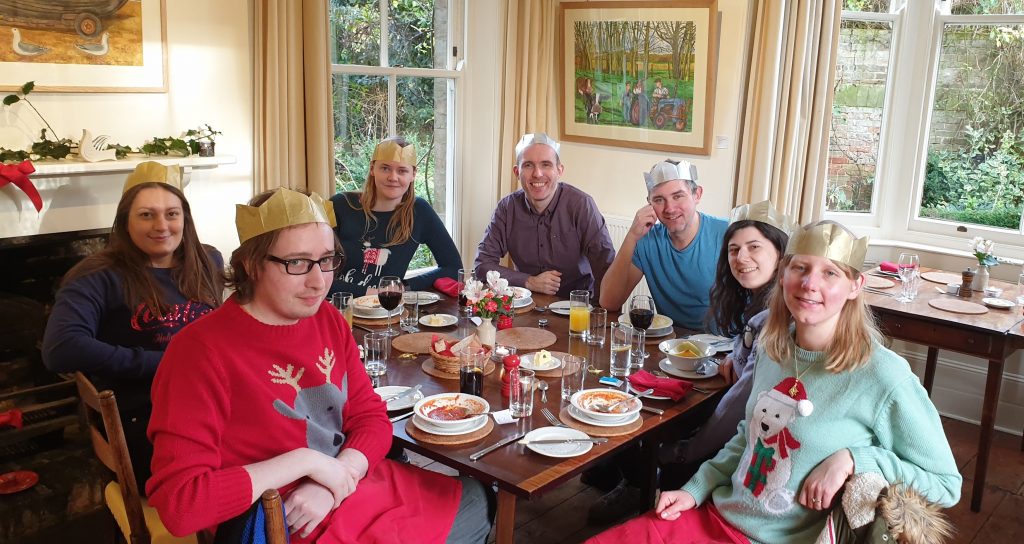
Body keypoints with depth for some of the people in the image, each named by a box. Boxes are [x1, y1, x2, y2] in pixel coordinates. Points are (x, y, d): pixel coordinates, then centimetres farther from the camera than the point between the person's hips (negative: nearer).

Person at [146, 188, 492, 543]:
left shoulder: (327, 318, -1)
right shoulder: (201, 351, -24)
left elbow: (372, 416, 3)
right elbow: (178, 503, -28)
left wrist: (334, 482, -18)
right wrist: (305, 461, -26)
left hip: (354, 487, 7)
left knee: (475, 500, 22)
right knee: (472, 506, 0)